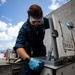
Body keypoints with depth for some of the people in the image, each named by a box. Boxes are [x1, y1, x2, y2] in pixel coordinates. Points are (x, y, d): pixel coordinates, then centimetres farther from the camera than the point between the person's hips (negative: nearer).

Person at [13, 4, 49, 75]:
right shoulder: (24, 28, -30)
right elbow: (18, 46, -41)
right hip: (29, 54, -4)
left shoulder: (44, 21, -18)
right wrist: (28, 59, -58)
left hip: (41, 50, 4)